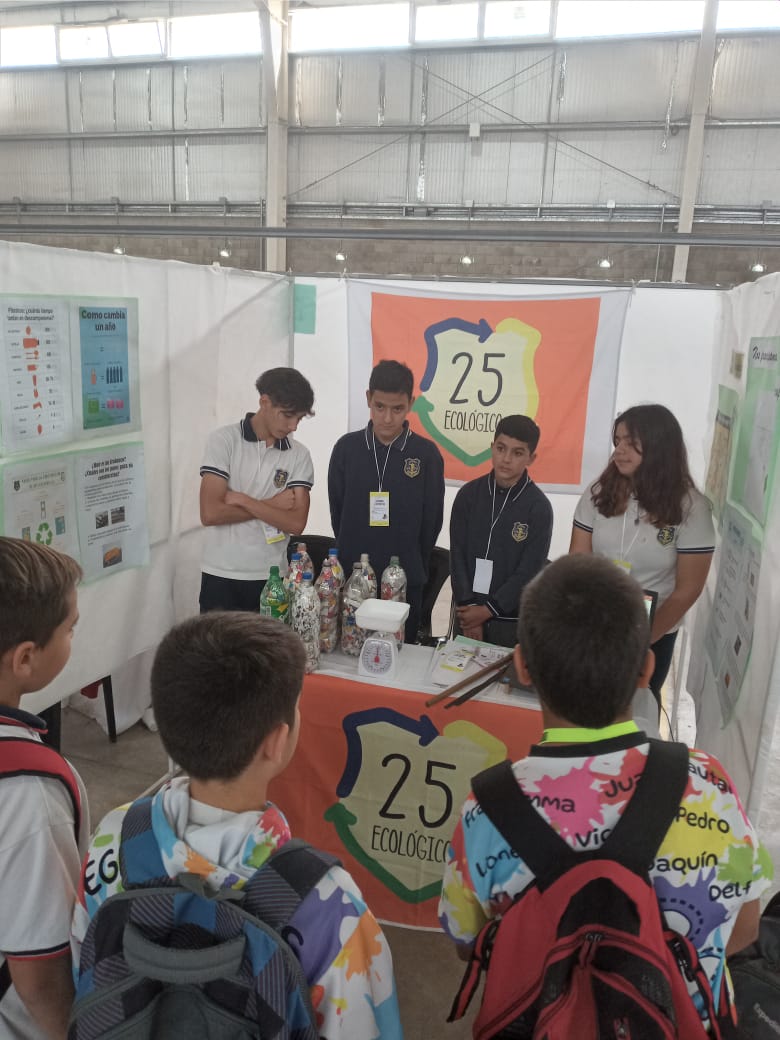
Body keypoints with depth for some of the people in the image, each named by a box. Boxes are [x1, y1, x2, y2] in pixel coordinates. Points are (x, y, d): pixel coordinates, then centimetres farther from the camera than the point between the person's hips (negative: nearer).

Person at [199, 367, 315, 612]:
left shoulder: (299, 455, 1)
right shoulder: (224, 440, -6)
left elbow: (296, 523, -9)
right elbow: (210, 513, -14)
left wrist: (242, 500, -14)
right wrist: (271, 505, -10)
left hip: (271, 577, 2)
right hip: (221, 576, -2)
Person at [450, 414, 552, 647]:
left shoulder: (539, 508, -9)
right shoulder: (468, 494, -2)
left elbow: (528, 572, -10)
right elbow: (457, 555, -2)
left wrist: (488, 610, -12)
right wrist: (467, 607, -9)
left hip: (511, 618, -2)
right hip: (467, 613, 2)